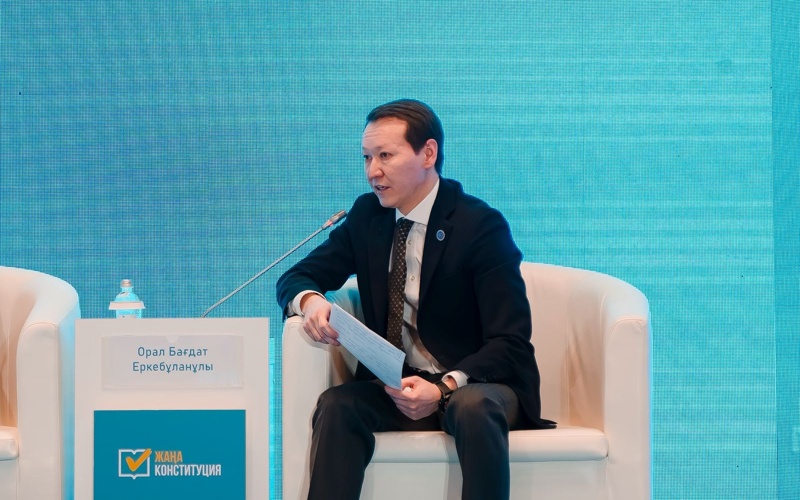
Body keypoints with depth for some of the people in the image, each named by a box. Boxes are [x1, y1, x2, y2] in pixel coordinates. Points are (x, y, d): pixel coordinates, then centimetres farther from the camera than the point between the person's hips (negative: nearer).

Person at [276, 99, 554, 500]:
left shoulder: (481, 225, -11)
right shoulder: (367, 215, 6)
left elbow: (510, 345, -14)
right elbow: (295, 278, 10)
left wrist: (444, 388, -30)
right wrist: (310, 301, -16)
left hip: (475, 388, -4)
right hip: (396, 387, 4)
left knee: (473, 407, -37)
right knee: (336, 404, -26)